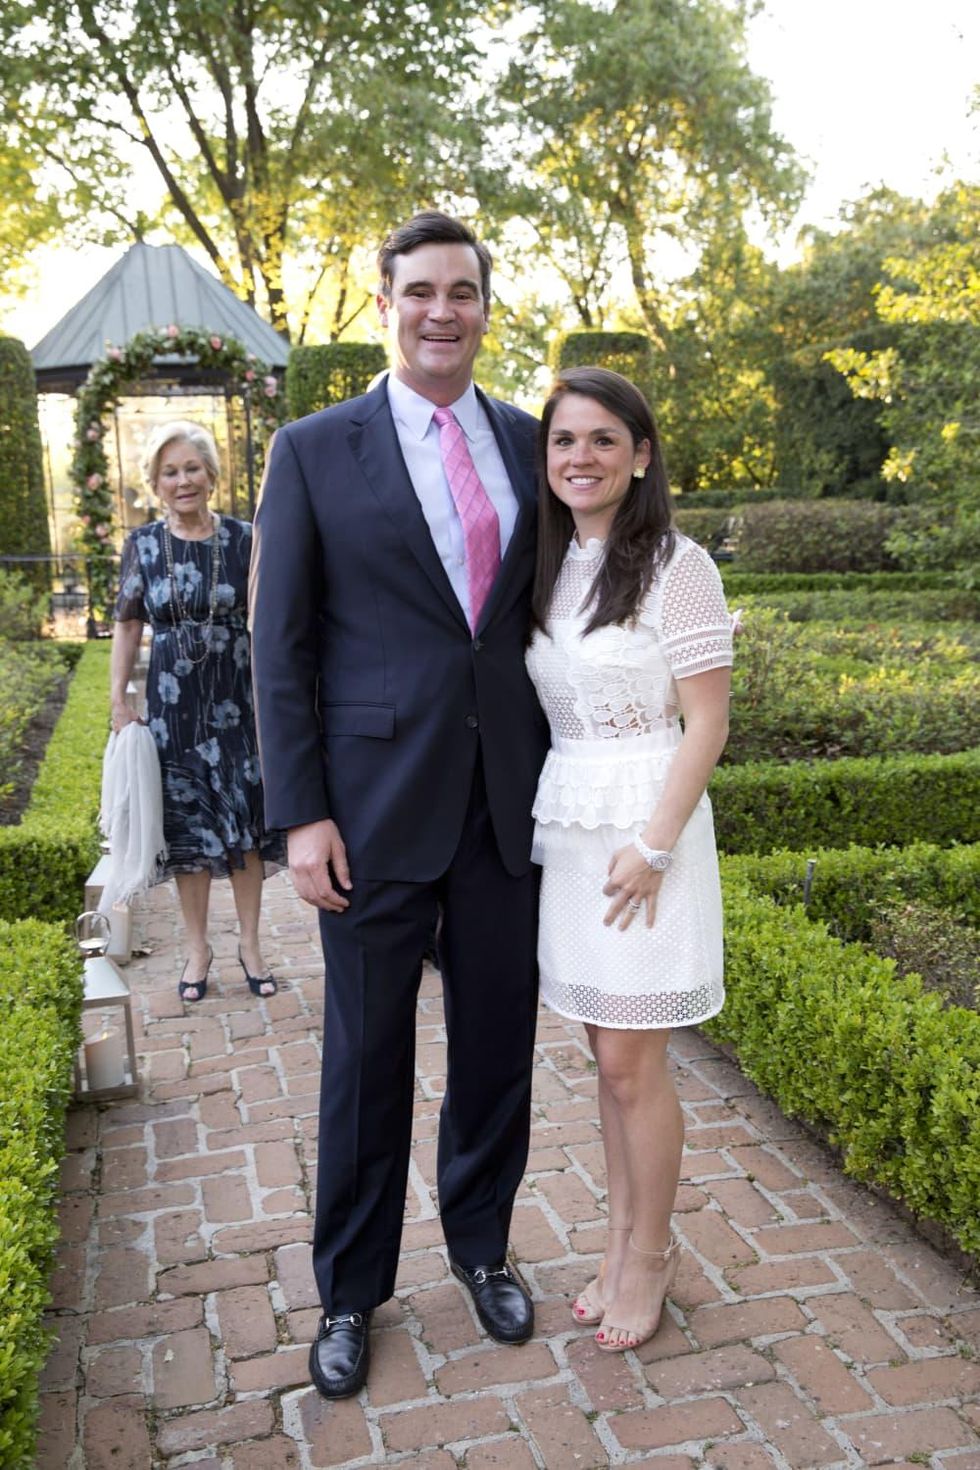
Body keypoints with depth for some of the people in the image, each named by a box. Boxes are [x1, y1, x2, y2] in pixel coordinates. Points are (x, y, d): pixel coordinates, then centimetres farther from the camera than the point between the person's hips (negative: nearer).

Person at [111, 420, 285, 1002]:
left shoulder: (242, 537, -2)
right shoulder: (141, 544, 1)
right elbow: (128, 625, 7)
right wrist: (119, 699, 4)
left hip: (237, 698, -1)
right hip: (173, 703, 1)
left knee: (244, 822, 6)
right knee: (188, 826, 8)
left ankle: (250, 944, 21)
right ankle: (199, 947, 23)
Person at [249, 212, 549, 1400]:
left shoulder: (525, 442, 7)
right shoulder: (313, 451, -3)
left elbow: (548, 608, 12)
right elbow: (280, 646, -4)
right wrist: (301, 814, -9)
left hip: (507, 800, 3)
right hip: (376, 804, -3)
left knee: (496, 1042, 14)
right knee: (366, 1056, 10)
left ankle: (481, 1245, 38)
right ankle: (350, 1291, 30)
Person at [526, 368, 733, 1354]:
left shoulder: (676, 568, -10)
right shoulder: (549, 570, 9)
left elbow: (706, 723, -11)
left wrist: (652, 845, -16)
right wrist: (545, 819, 5)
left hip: (643, 828, -6)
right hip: (564, 828, 6)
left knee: (630, 1062, 1)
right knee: (607, 1056, 14)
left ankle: (650, 1252, 21)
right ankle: (622, 1239, 28)